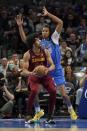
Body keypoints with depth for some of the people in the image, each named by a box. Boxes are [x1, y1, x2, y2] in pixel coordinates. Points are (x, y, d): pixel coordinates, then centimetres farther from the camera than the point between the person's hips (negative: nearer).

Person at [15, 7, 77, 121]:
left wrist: (48, 14, -13)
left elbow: (60, 23, -10)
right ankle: (38, 112, 11)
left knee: (63, 93, -7)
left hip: (56, 69, -3)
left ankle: (71, 110, 15)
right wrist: (20, 26, -7)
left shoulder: (54, 38, 0)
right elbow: (25, 39, 2)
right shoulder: (39, 42, 8)